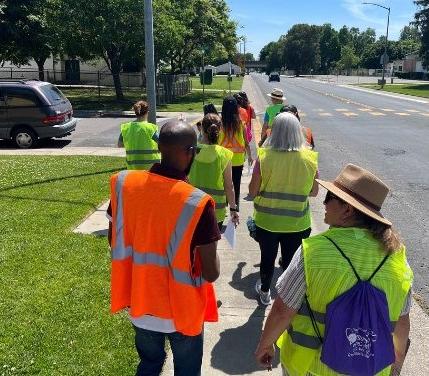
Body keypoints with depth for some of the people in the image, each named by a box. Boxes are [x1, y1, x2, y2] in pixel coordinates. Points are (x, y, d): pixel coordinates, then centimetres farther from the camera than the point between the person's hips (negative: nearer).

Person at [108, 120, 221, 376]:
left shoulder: (123, 184, -13)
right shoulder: (197, 203, -28)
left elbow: (114, 242, 1)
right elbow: (211, 273, -21)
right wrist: (208, 248, -1)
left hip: (139, 303, 4)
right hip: (182, 310, -4)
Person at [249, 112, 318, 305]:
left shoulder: (264, 157, -17)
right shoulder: (309, 158, -12)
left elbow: (252, 191, -11)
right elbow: (314, 191, 0)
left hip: (267, 222, 0)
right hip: (297, 224, 0)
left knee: (267, 259, 23)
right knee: (291, 263, 16)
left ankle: (265, 292, 46)